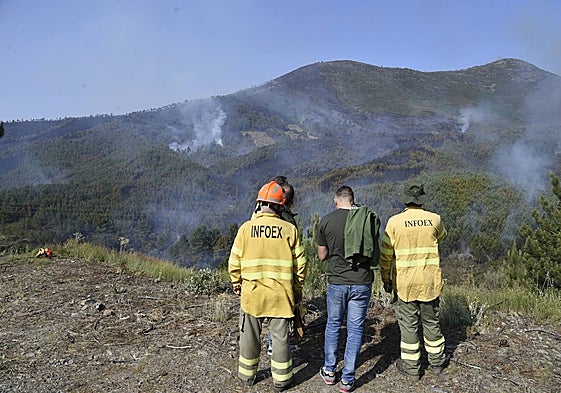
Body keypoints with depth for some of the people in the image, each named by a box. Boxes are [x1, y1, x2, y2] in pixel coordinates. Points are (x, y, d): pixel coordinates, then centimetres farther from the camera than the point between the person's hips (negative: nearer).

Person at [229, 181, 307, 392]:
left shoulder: (246, 228, -7)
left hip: (252, 293, 1)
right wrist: (298, 289, 11)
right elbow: (300, 263, -3)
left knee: (249, 335, 17)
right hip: (281, 295, 0)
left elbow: (234, 262, -3)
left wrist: (237, 284, 13)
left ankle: (247, 375, 34)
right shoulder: (289, 229, -7)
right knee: (280, 337, 12)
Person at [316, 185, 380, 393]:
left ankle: (329, 371, 30)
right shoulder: (370, 217, -3)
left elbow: (322, 255, 2)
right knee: (355, 329, 11)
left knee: (333, 325, 19)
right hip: (362, 282, 1)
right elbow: (375, 252, 7)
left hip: (337, 281, 0)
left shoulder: (326, 220, -7)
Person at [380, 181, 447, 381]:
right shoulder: (434, 219, -4)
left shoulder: (395, 222, -10)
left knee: (408, 324, 8)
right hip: (430, 282, 3)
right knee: (431, 321, 19)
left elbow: (386, 254, -5)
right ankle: (436, 361, 35)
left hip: (405, 282, -2)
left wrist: (386, 278, 8)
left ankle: (411, 367, 19)